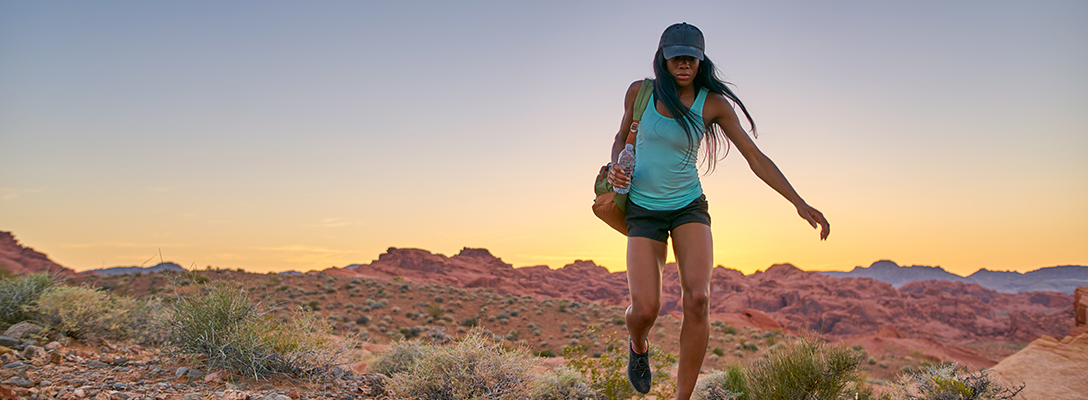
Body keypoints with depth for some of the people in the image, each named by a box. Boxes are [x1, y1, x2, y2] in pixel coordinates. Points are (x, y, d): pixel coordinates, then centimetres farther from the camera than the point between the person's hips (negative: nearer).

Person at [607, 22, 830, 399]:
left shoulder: (714, 104, -7)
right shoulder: (639, 91, -5)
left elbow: (756, 158, -6)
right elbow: (622, 137, 12)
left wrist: (800, 203, -12)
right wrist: (615, 168, -10)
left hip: (689, 207, 0)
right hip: (644, 209, 0)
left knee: (697, 298, -25)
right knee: (645, 309, -15)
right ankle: (638, 346, 25)